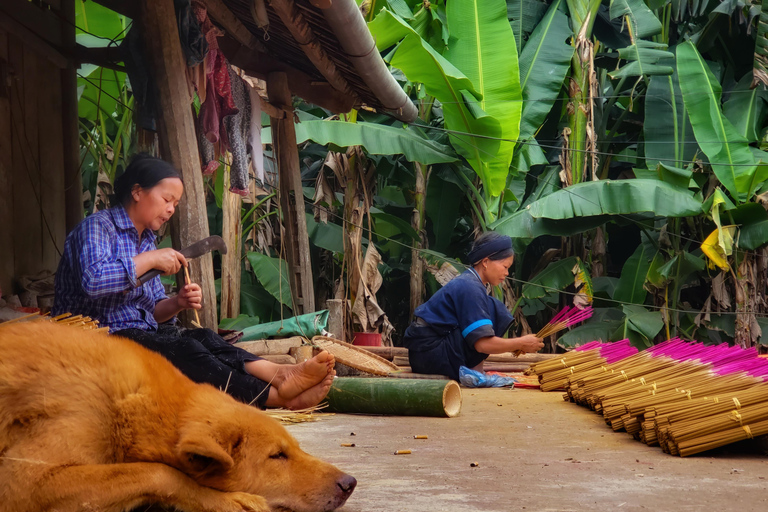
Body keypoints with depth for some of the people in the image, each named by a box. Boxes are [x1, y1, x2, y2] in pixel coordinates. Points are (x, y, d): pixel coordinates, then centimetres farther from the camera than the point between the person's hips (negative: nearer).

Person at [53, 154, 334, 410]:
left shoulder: (145, 239, 22)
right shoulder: (97, 227, -5)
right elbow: (93, 281, -27)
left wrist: (176, 304, -3)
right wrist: (149, 259, -16)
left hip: (139, 335, 8)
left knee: (203, 337, -20)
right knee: (182, 349, -30)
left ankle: (278, 373, -42)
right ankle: (274, 395, -42)